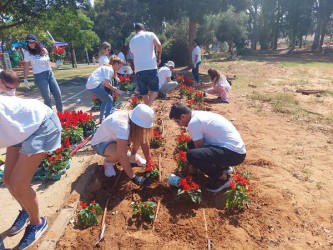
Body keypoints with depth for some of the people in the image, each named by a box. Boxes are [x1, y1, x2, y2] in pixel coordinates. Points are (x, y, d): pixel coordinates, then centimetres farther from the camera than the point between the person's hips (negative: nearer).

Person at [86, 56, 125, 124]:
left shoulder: (106, 67, 20)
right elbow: (107, 84, -18)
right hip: (95, 85, -10)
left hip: (90, 84, 10)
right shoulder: (110, 69, -9)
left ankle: (101, 119, 26)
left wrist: (115, 88, 10)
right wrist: (116, 90, -10)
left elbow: (105, 83, 15)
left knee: (106, 100, 22)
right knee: (110, 99, -2)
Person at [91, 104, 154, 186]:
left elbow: (144, 141, -10)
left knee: (140, 136, -14)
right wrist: (134, 178, -36)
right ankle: (108, 162, -4)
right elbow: (122, 156, -42)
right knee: (118, 154, -38)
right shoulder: (122, 126, -41)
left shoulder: (136, 118, -18)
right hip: (100, 143, -7)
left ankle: (132, 156, 11)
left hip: (113, 138, 7)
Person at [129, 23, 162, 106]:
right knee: (154, 89, 7)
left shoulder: (132, 40, 18)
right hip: (151, 67, -3)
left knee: (143, 92, 14)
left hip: (139, 69, 3)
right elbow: (158, 45, -11)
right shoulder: (150, 34, 6)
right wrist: (159, 57, 2)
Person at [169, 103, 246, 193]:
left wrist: (193, 167, 12)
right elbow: (200, 146, 23)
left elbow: (199, 148, -6)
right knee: (192, 144, 15)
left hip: (234, 153, -10)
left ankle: (222, 178, -3)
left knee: (191, 155, -26)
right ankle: (223, 167, 17)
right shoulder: (199, 114, 13)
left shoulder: (193, 123, -16)